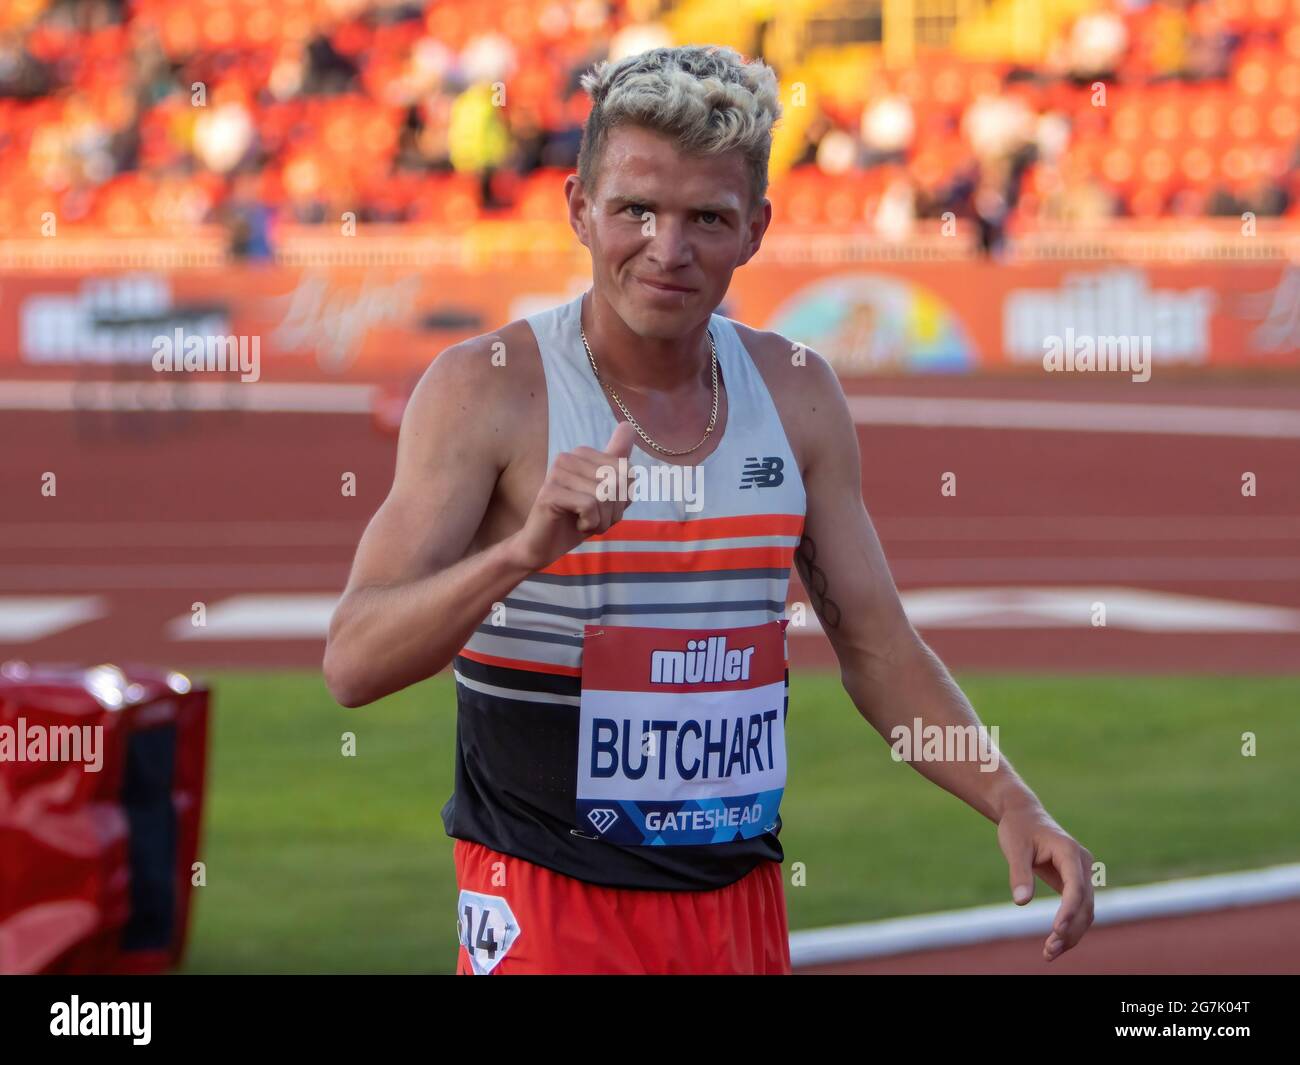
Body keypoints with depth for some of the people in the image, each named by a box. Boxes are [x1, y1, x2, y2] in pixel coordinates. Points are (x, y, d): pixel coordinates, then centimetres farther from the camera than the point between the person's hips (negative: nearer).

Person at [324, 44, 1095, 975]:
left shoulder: (798, 394, 4)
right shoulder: (486, 391, -10)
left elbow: (878, 646, 11)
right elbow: (353, 665, -19)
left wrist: (1010, 802, -4)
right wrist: (522, 553, -34)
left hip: (740, 896, 5)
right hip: (548, 901, -4)